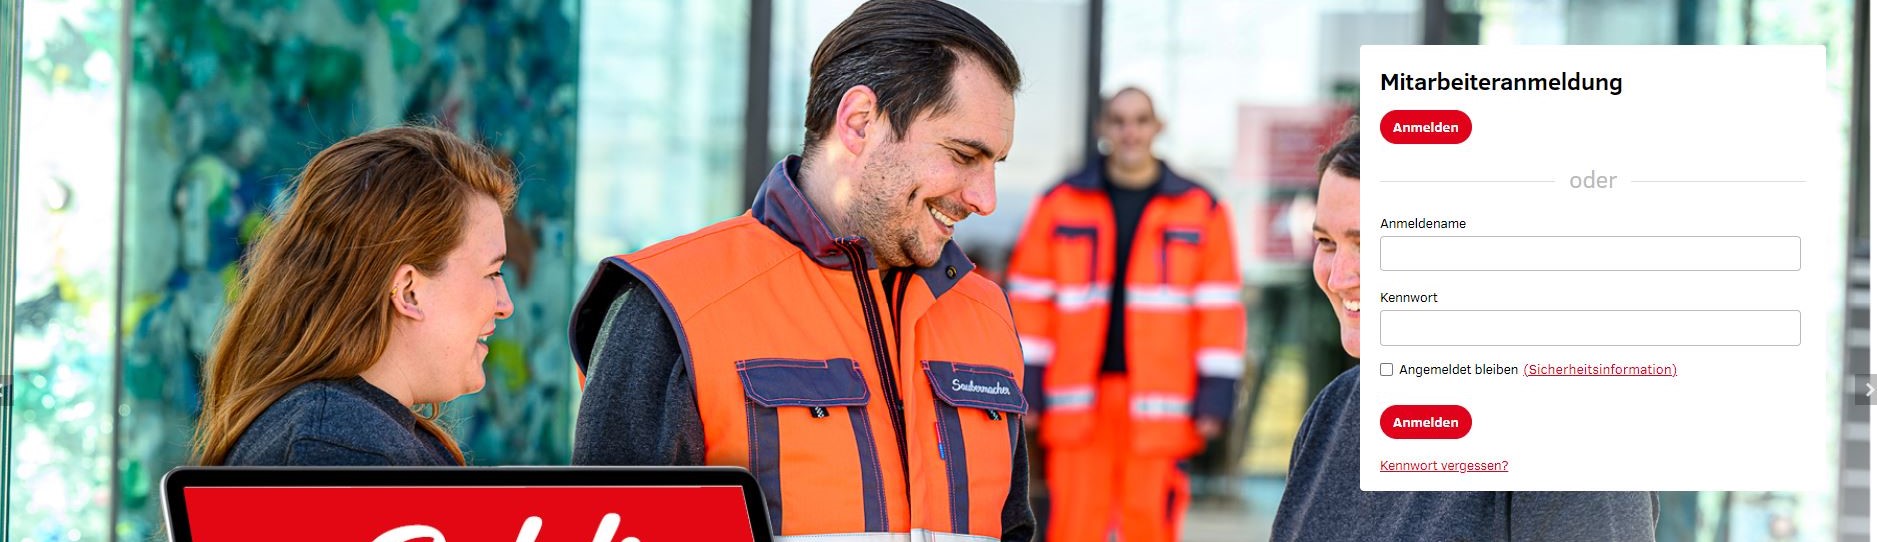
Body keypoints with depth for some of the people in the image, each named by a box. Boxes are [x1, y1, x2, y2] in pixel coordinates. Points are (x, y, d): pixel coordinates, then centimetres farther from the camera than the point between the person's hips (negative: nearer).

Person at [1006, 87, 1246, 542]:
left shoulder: (1202, 210, 8)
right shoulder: (1061, 204, 9)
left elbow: (1219, 308, 7)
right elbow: (1030, 298, 8)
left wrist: (1216, 395, 1)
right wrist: (1025, 385, 2)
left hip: (1158, 402, 0)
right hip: (1078, 398, 1)